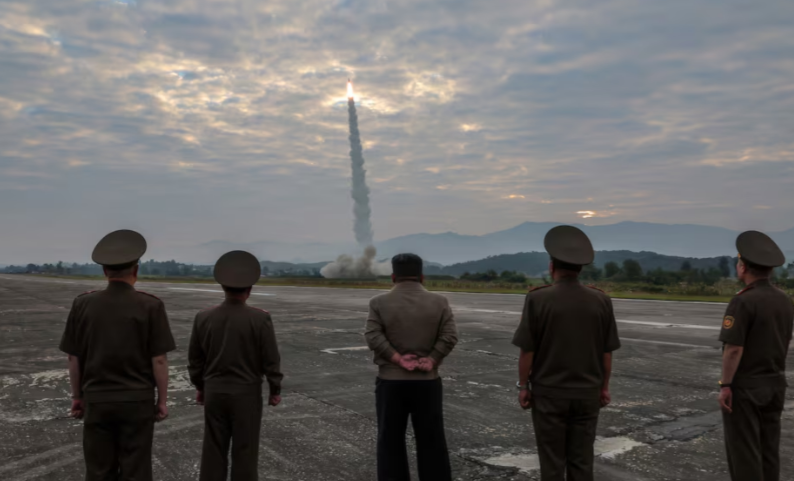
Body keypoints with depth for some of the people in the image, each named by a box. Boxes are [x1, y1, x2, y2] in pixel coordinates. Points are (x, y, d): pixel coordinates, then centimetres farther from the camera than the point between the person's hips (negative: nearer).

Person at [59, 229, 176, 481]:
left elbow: (74, 358, 1)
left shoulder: (83, 304, -4)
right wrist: (162, 400, 0)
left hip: (97, 401, 2)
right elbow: (159, 360, -10)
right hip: (137, 401, -2)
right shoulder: (150, 306, -11)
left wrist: (77, 397, 13)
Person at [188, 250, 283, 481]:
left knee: (213, 449, 11)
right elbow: (271, 359, -10)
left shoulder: (203, 317, -4)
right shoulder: (260, 318, -14)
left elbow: (194, 358, 5)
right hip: (247, 394, -3)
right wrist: (275, 390, 2)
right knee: (244, 450, 6)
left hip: (214, 392, 3)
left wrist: (199, 386, 18)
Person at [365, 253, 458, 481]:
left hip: (391, 381, -1)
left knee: (391, 441, 9)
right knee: (431, 441, 10)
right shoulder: (440, 302, 1)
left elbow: (373, 337, -12)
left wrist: (399, 360, -12)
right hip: (428, 381, 1)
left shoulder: (379, 302, -2)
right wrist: (431, 361, -8)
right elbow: (450, 336, -7)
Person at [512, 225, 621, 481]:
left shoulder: (537, 298, -14)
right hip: (587, 393, 3)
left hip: (549, 393, -3)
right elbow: (607, 352, 3)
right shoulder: (601, 300, -4)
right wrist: (604, 387, 14)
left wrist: (523, 386, 1)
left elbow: (527, 350, -11)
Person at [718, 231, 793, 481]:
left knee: (743, 449, 1)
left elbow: (734, 349, -22)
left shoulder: (743, 301, -20)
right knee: (768, 448, 14)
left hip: (744, 386, -8)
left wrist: (725, 385, -15)